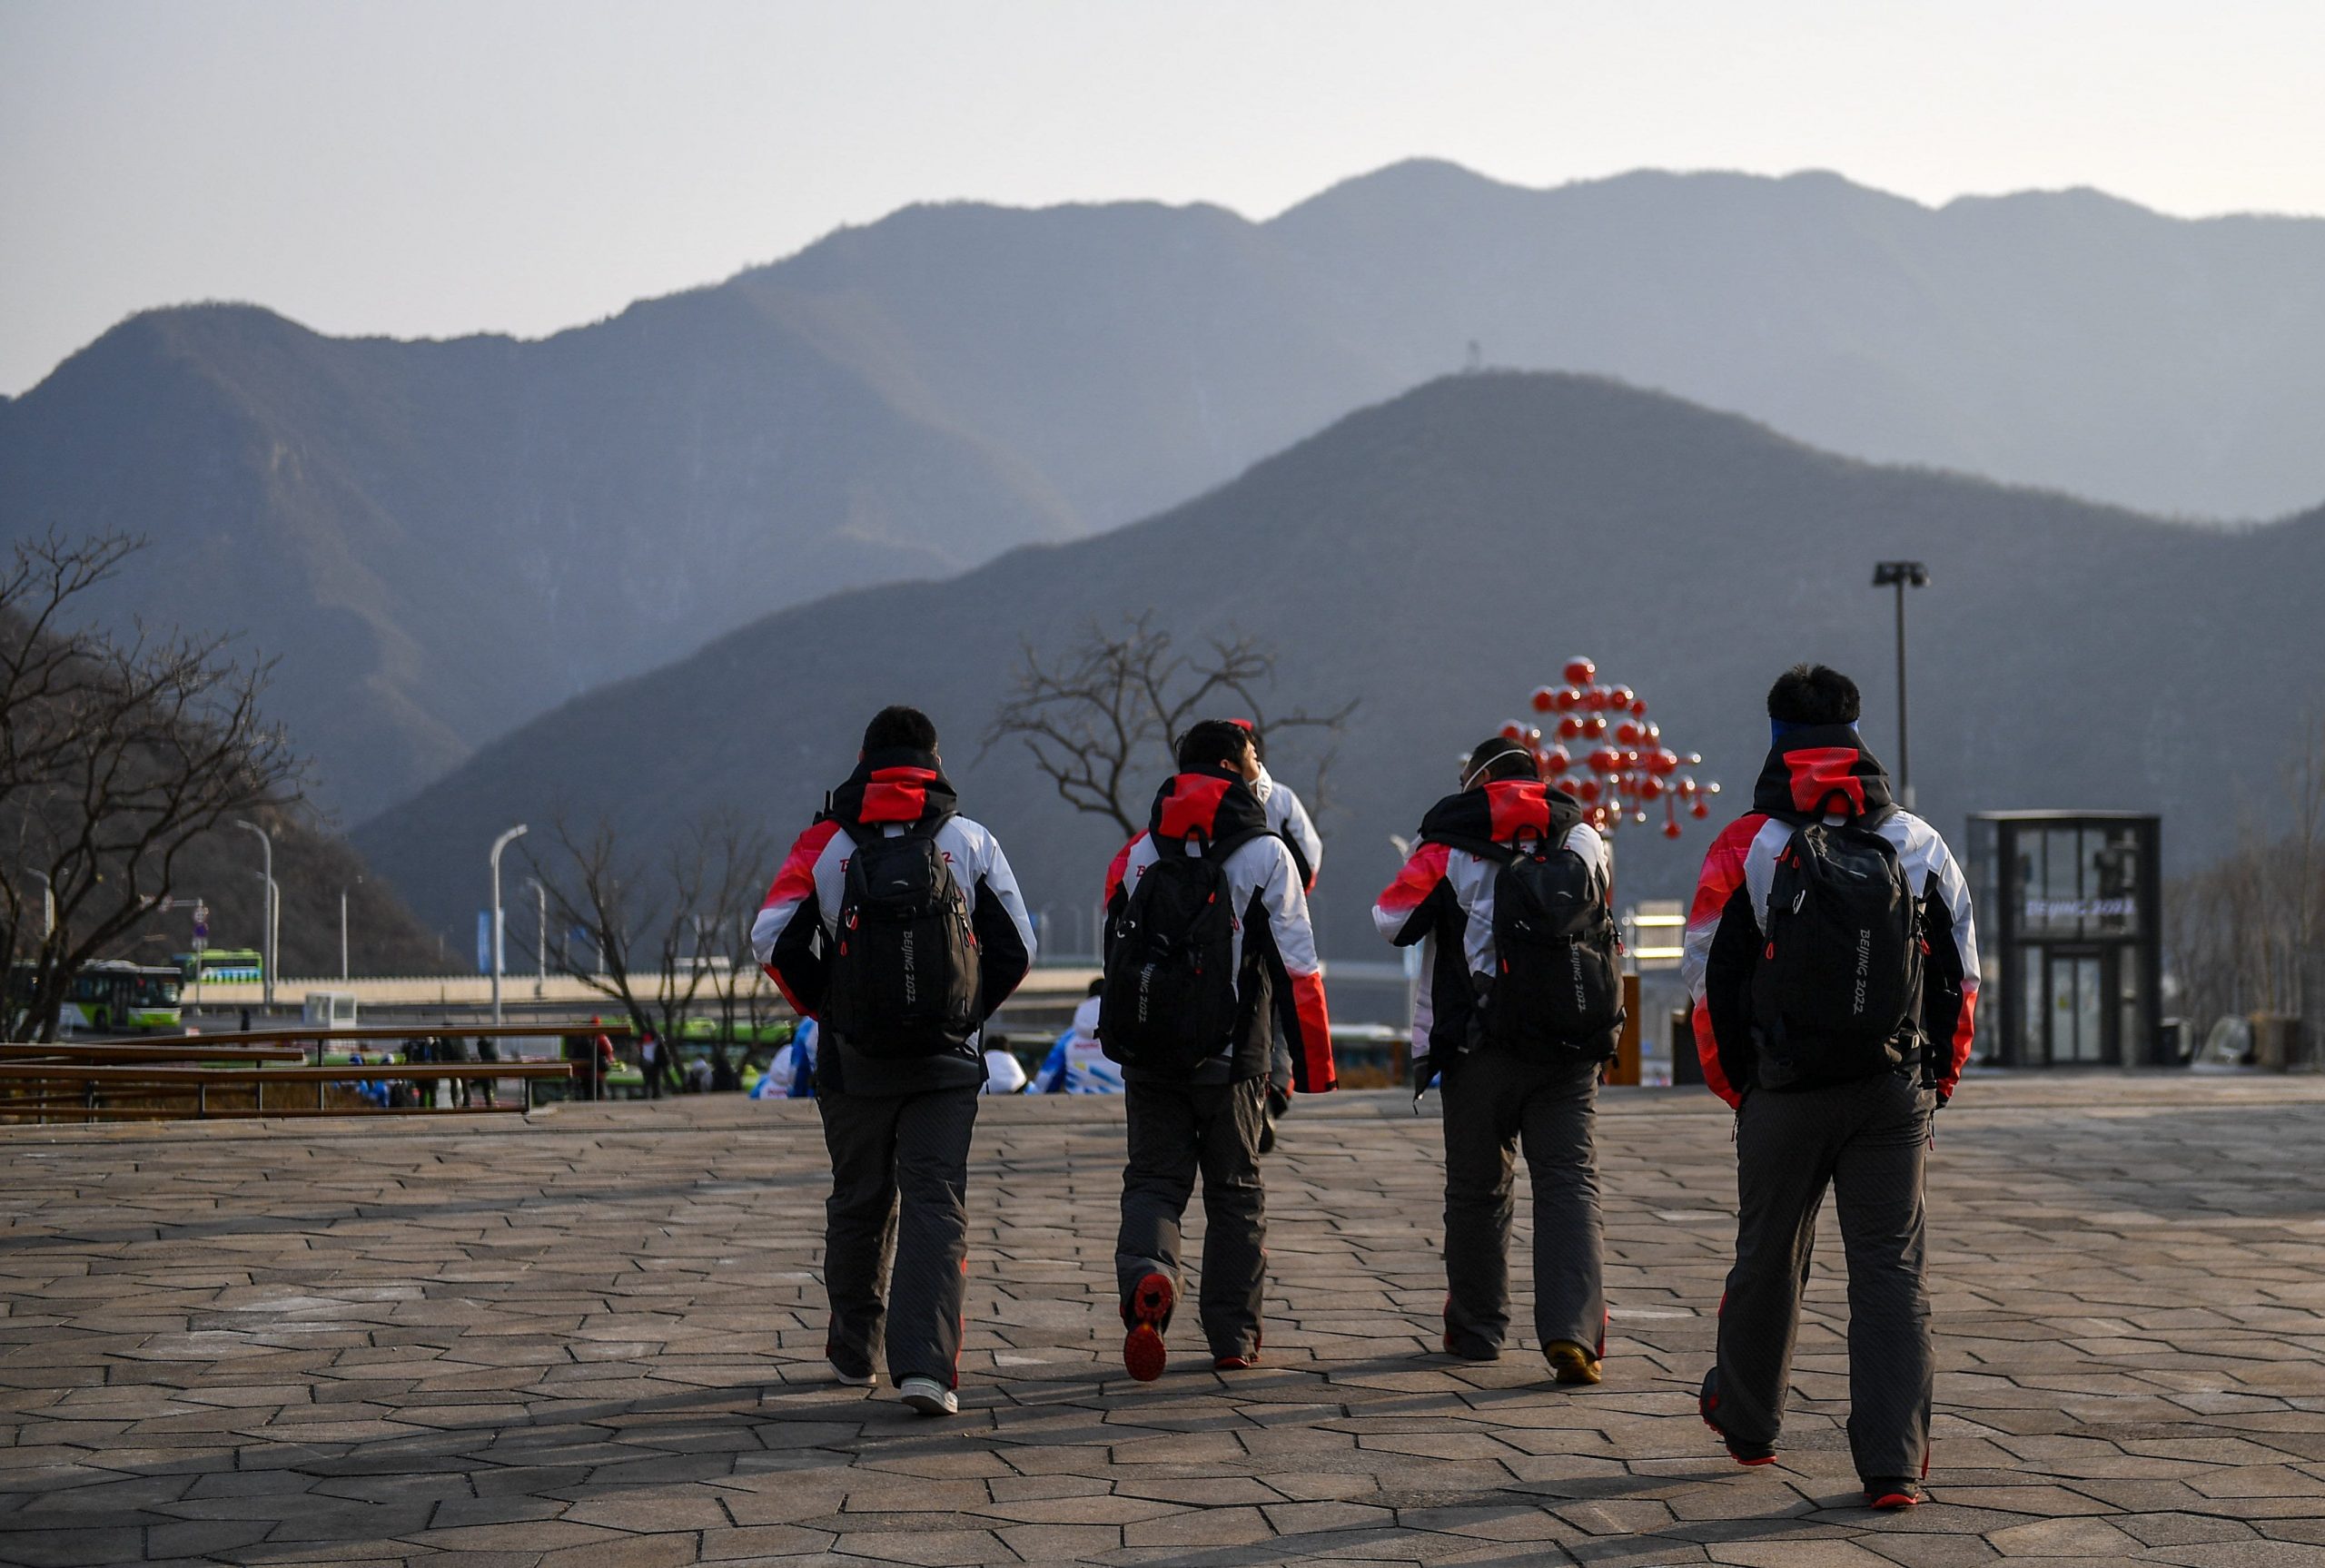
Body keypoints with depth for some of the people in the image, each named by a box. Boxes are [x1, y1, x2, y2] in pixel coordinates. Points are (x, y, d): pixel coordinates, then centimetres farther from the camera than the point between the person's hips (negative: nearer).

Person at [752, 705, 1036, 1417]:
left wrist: (823, 1008, 7)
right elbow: (1017, 949, 0)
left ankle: (854, 1352, 29)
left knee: (858, 1204, 16)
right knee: (936, 1206, -2)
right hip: (946, 1063, -1)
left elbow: (774, 939, -7)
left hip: (854, 1062, 1)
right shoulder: (972, 843, 2)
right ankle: (925, 1364, -16)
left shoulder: (827, 843, 0)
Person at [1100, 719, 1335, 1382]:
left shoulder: (1138, 854, 6)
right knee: (1235, 1191, 11)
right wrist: (1314, 1064, -1)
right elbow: (1298, 969, -7)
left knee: (1154, 1178, 10)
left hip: (1146, 1052, 2)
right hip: (1231, 1055, -2)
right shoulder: (1266, 855, -5)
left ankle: (1145, 1275, -20)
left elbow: (1116, 949, 11)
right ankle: (1233, 1337, 14)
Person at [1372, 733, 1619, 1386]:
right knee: (1570, 1184, -2)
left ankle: (1477, 1329, 22)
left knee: (1477, 1190, 12)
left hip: (1481, 1053, -2)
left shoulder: (1452, 849, -3)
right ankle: (1573, 1329, -18)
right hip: (1572, 1050, 2)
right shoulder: (1584, 843, 8)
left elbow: (1392, 920, -5)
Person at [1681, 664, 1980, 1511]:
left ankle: (1746, 1420, 36)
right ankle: (1893, 1464, -5)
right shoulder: (1921, 847, 4)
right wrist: (1938, 1076, 16)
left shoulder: (1746, 850, -4)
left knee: (1767, 1258, 16)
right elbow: (1962, 973, 7)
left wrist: (1734, 1084, 9)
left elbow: (1708, 979, -2)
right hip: (1895, 1095, 1)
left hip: (1783, 1093, -1)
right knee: (1891, 1270, 2)